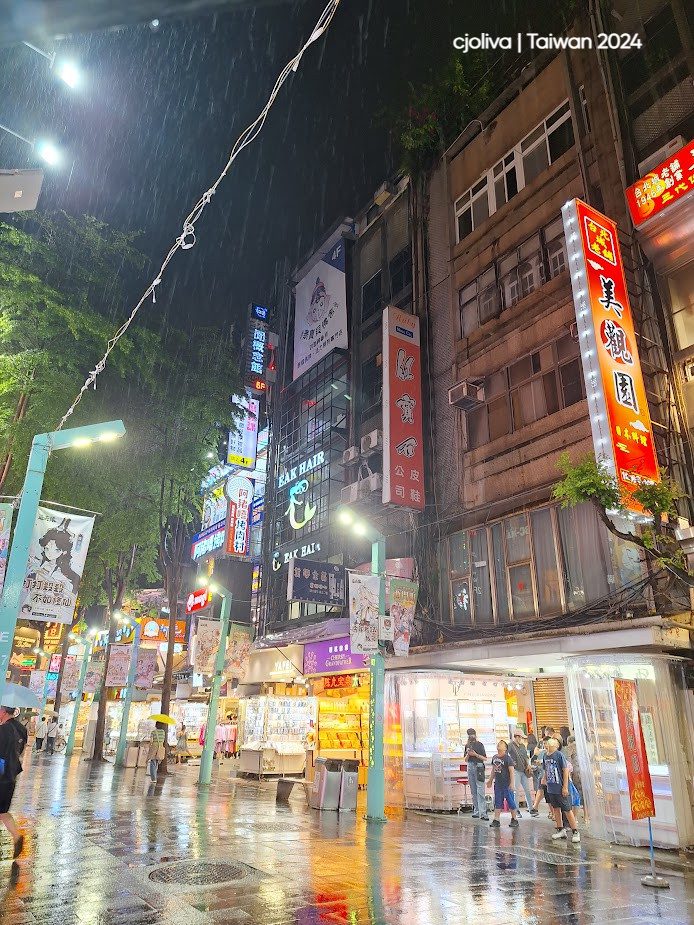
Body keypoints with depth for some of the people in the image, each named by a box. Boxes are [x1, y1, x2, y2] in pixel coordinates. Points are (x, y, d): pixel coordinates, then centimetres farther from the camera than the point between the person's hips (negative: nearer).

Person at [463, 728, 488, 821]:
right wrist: (468, 754, -5)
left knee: (480, 791, -10)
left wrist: (475, 754, -15)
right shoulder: (467, 745, 14)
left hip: (478, 766, -5)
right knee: (473, 791, 7)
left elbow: (484, 758, -3)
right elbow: (466, 760, 15)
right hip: (470, 766, 5)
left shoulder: (480, 745, 0)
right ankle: (476, 811, 13)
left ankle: (483, 813, -13)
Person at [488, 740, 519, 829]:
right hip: (498, 784, 6)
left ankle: (514, 820, 16)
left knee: (511, 802, 3)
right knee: (497, 802, 9)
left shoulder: (508, 758, -11)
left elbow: (511, 771, -13)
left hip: (506, 784, -6)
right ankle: (496, 820, 13)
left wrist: (512, 783, -17)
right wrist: (490, 780, 18)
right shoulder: (494, 757, 8)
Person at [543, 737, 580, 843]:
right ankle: (561, 830, 28)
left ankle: (575, 832, 11)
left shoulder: (559, 755, -15)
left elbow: (565, 770, -14)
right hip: (551, 788, 7)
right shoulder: (546, 756, 5)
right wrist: (545, 779, 9)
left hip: (560, 789, -7)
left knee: (567, 810, 0)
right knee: (556, 809, 16)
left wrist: (565, 786, -14)